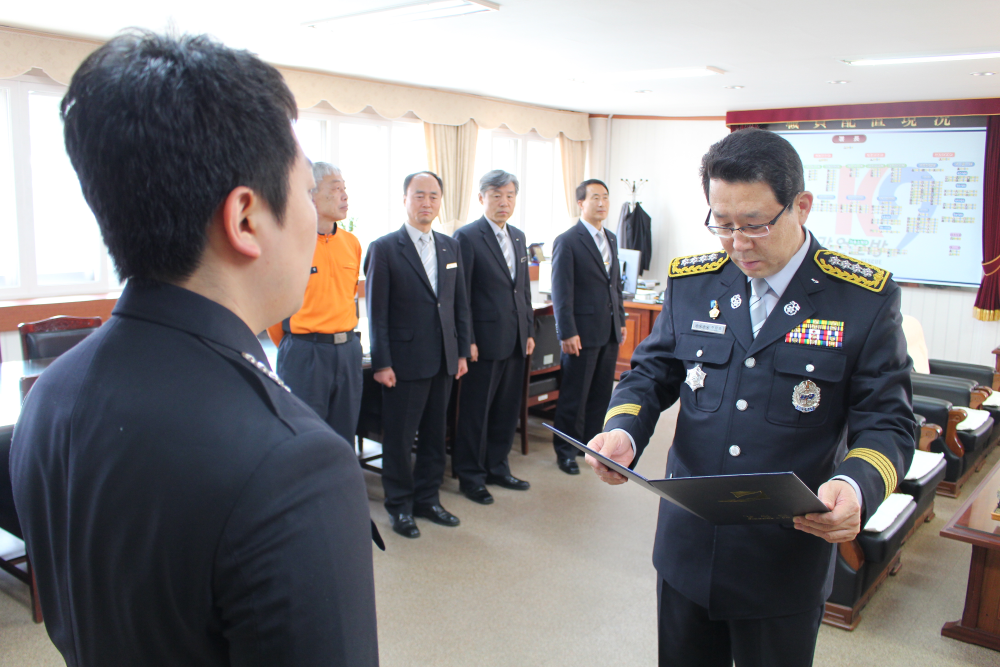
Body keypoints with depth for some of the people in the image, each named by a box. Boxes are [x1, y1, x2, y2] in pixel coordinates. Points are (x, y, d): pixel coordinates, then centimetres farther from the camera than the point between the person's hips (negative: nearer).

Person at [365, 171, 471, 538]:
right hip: (405, 361, -5)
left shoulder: (451, 247, 10)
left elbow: (460, 304, 13)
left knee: (434, 435, 14)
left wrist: (462, 352, 9)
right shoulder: (384, 248, -6)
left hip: (444, 360, 5)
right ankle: (400, 506, 22)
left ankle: (428, 498, 30)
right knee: (399, 438, 5)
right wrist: (381, 363, -11)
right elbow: (376, 311, -8)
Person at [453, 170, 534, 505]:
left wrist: (529, 331, 14)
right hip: (485, 340, -7)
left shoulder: (518, 236, 13)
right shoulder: (467, 237, -8)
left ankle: (497, 467, 29)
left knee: (507, 408, 14)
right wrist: (466, 340, -13)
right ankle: (470, 476, 18)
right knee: (476, 411, 4)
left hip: (515, 340, 7)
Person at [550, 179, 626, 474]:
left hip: (609, 331, 7)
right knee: (574, 395, 3)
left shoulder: (611, 239, 13)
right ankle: (565, 450, 16)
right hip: (584, 331, -7)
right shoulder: (567, 241, -9)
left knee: (602, 392, 12)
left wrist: (621, 320, 15)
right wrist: (567, 333, -17)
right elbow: (561, 292, -13)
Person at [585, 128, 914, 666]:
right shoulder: (691, 283, 0)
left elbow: (887, 423, -8)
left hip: (788, 557, -2)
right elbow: (651, 372, 7)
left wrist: (856, 486, -29)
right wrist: (623, 431, -14)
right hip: (687, 547, 3)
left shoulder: (865, 298, -9)